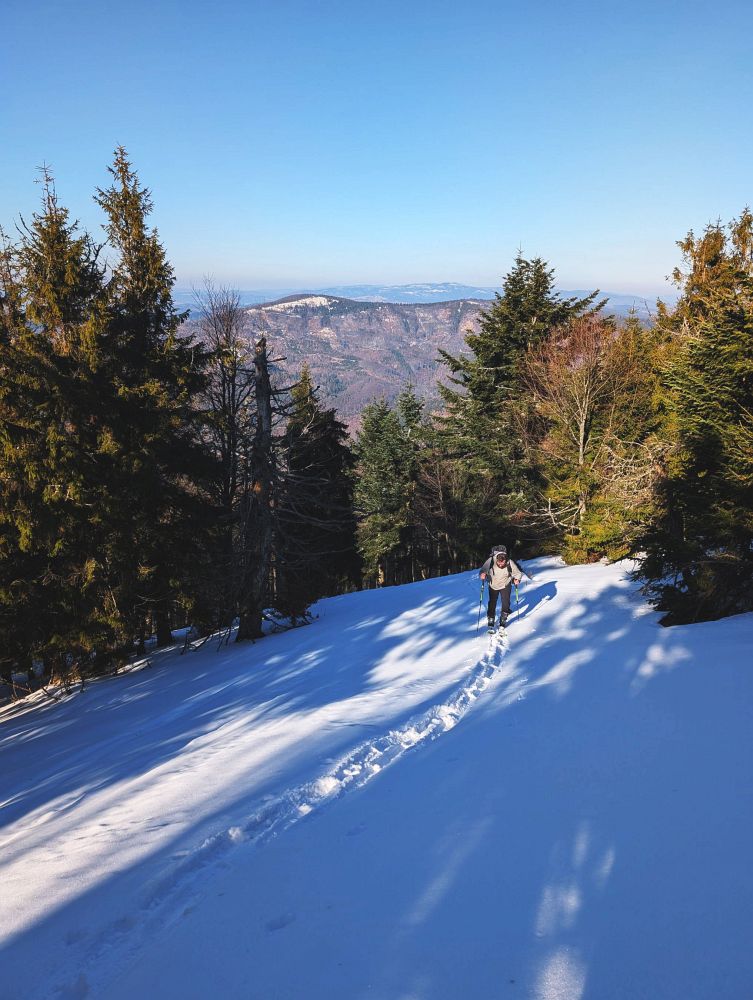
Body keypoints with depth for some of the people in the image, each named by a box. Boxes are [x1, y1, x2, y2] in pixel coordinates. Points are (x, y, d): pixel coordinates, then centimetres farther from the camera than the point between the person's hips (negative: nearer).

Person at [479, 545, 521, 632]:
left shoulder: (510, 563, -26)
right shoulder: (491, 561, -28)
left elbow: (517, 573, -12)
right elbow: (483, 570, -19)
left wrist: (517, 579, -31)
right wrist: (483, 574, -41)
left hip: (505, 585, 0)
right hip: (493, 585, 0)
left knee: (506, 603, -6)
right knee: (492, 604, 4)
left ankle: (502, 623, 10)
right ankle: (490, 623, 17)